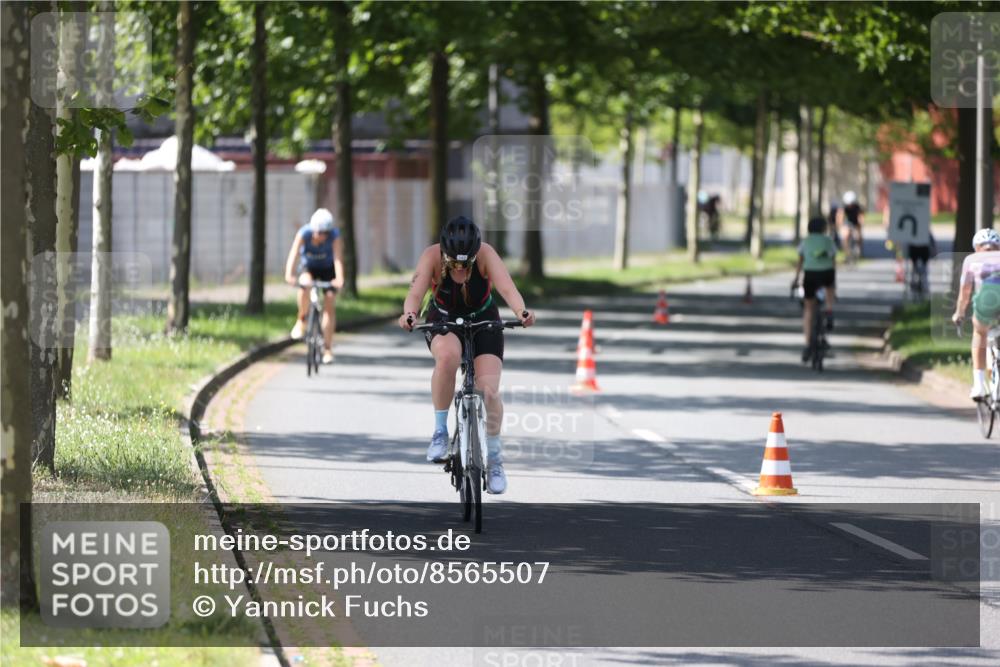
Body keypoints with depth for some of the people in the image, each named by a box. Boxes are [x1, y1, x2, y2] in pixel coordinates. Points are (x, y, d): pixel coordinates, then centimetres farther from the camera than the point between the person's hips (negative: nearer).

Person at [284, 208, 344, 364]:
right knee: (304, 285, -34)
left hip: (328, 269, 0)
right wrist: (289, 274, -55)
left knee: (329, 305, -12)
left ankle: (327, 348, -5)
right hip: (308, 267, 0)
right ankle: (301, 321, -11)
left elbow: (338, 258, -39)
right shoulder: (304, 233, -28)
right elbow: (293, 254, -38)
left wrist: (339, 279, -56)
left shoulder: (335, 236, -28)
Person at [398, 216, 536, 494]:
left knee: (489, 391, -13)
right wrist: (409, 314, -60)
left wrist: (522, 312, -59)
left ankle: (494, 457, 10)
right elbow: (415, 293, -38)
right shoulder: (432, 257, -26)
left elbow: (507, 287, -39)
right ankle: (440, 430, -20)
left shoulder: (486, 254, -26)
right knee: (448, 356, -36)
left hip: (483, 320, 1)